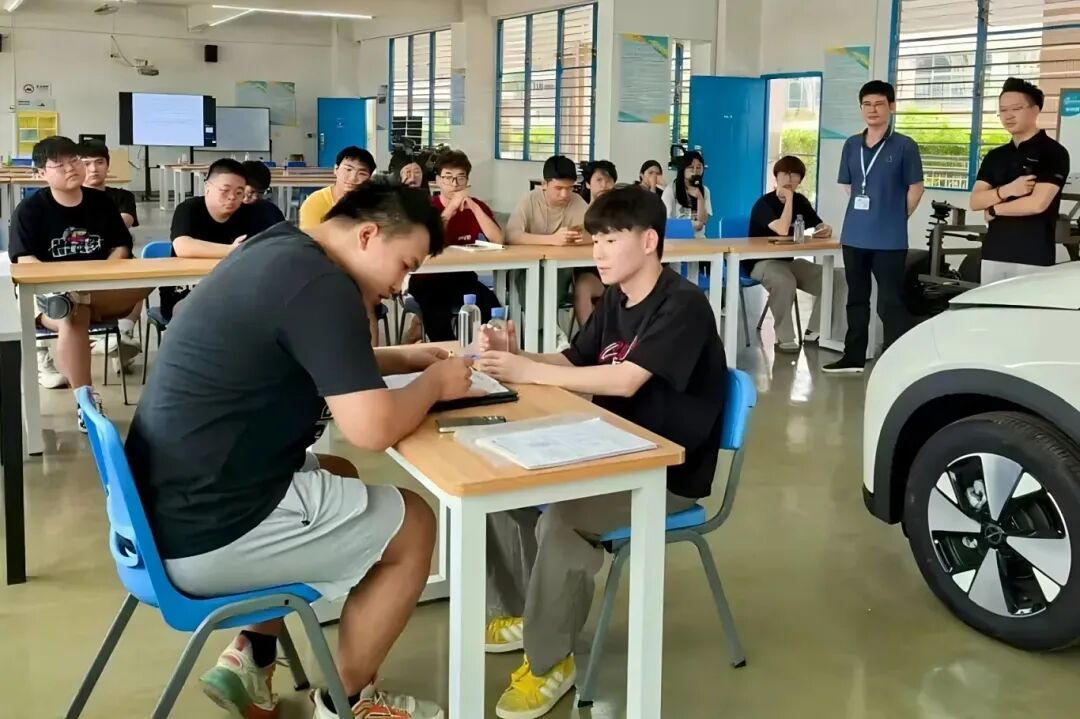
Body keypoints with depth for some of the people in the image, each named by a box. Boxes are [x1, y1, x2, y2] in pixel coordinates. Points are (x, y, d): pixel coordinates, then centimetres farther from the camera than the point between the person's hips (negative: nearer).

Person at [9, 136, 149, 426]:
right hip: (49, 293, -3)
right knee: (73, 320, -39)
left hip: (101, 292, 3)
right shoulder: (29, 209, 0)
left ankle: (74, 302, -39)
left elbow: (121, 248, 9)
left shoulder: (102, 202, 10)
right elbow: (25, 260, -7)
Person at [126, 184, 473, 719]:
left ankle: (249, 659, 24)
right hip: (209, 533, -10)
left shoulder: (276, 251, 9)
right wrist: (435, 382, -5)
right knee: (413, 525, 7)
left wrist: (404, 360, 15)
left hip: (164, 509, 10)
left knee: (338, 475, 29)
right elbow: (372, 429, -24)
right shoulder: (320, 284, -20)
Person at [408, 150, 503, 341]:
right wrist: (451, 208, -25)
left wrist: (473, 207, -19)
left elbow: (498, 240, -12)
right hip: (428, 280, -3)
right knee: (438, 316, -32)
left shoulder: (476, 206, 3)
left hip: (463, 278, 3)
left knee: (492, 307, -24)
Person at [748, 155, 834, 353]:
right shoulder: (764, 203, -15)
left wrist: (827, 230, -21)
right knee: (785, 281, -39)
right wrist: (788, 198, -24)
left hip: (788, 261, 7)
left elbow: (822, 227, 4)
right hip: (761, 262, -7)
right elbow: (783, 230, -32)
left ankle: (814, 331, 1)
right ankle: (785, 338, -25)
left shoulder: (800, 201, 6)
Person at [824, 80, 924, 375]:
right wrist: (864, 214, 12)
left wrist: (895, 219, 2)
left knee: (890, 302, -5)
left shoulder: (904, 146, -6)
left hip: (889, 239, -5)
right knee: (856, 297, 15)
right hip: (854, 235, 5)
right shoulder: (851, 145, 8)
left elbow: (915, 188, -1)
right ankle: (854, 356, 25)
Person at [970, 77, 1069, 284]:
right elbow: (975, 201, 6)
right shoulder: (995, 156, 14)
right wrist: (1006, 190, -13)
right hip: (993, 254, 6)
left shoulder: (1053, 153, -5)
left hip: (1033, 257, -6)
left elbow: (1037, 203, -16)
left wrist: (994, 209, -3)